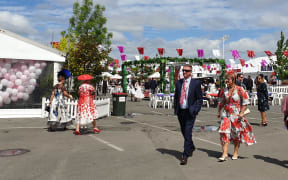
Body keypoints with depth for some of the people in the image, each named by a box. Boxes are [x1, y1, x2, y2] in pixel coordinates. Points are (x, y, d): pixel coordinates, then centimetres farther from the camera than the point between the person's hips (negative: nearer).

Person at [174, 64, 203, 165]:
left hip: (190, 112, -5)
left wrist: (196, 111, -11)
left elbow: (200, 99, -2)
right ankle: (191, 147, 42)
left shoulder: (196, 83, -4)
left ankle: (185, 156, -3)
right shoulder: (179, 82, 9)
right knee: (184, 132, 17)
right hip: (180, 111, 5)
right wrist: (175, 109, 6)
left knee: (187, 133, -8)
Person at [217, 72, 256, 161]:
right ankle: (224, 154, -5)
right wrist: (219, 112, 12)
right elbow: (221, 102, 17)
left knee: (236, 134, 9)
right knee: (224, 133, -8)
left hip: (236, 115, -2)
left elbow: (245, 103, -3)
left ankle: (236, 153, 25)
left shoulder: (240, 90, -6)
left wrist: (242, 113, -12)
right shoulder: (224, 91, 5)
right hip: (226, 114, 3)